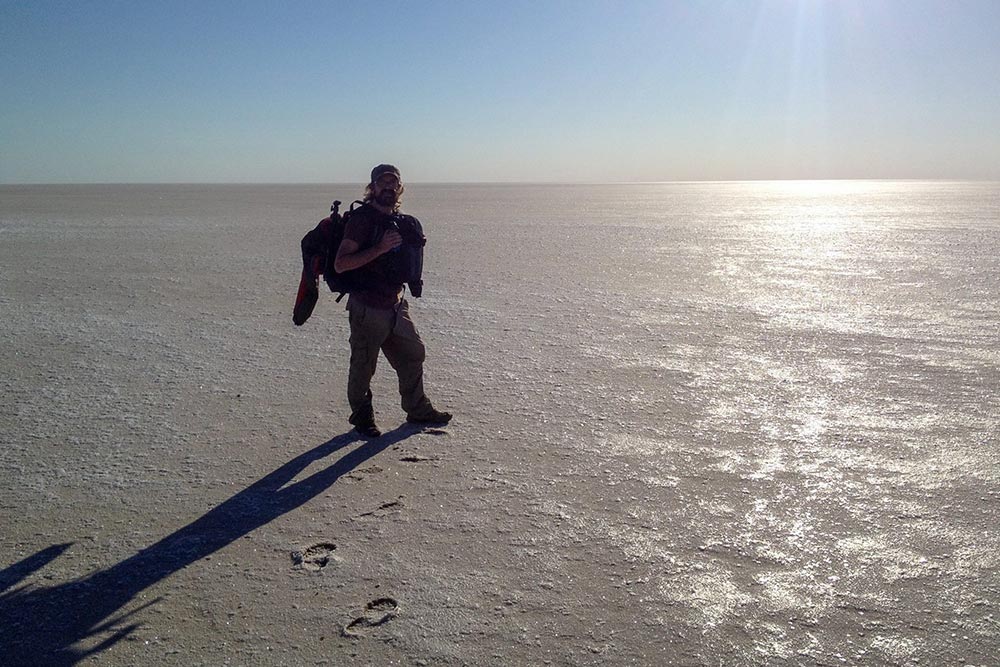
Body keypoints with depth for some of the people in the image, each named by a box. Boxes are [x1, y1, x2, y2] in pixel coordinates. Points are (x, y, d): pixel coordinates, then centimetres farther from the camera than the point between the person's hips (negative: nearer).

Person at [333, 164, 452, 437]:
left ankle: (418, 410, 31)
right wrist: (379, 248, -26)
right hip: (367, 309, -8)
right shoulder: (361, 218, -13)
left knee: (413, 354, 15)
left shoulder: (401, 220, 12)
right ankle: (362, 417, 23)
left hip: (395, 304, 8)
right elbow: (340, 264, -19)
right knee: (363, 366, 4)